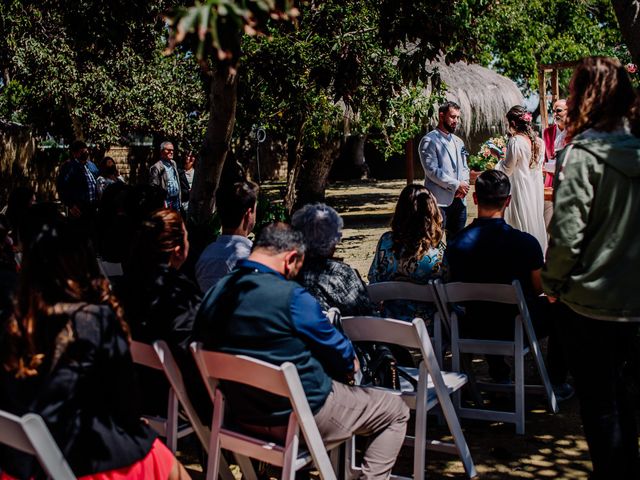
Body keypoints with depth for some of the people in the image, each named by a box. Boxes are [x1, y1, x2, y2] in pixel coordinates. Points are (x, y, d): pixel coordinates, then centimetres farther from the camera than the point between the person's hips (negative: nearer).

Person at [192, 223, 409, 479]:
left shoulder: (213, 295, -3)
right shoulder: (292, 297, -22)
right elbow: (339, 353, -10)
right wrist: (350, 364, 14)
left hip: (245, 414, 8)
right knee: (396, 411, 11)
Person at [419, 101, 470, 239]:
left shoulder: (458, 142, 19)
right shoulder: (429, 141, -6)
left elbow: (464, 168, 20)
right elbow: (432, 170, -14)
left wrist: (464, 184, -2)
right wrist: (456, 185, -13)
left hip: (459, 200, 8)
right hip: (440, 201, -7)